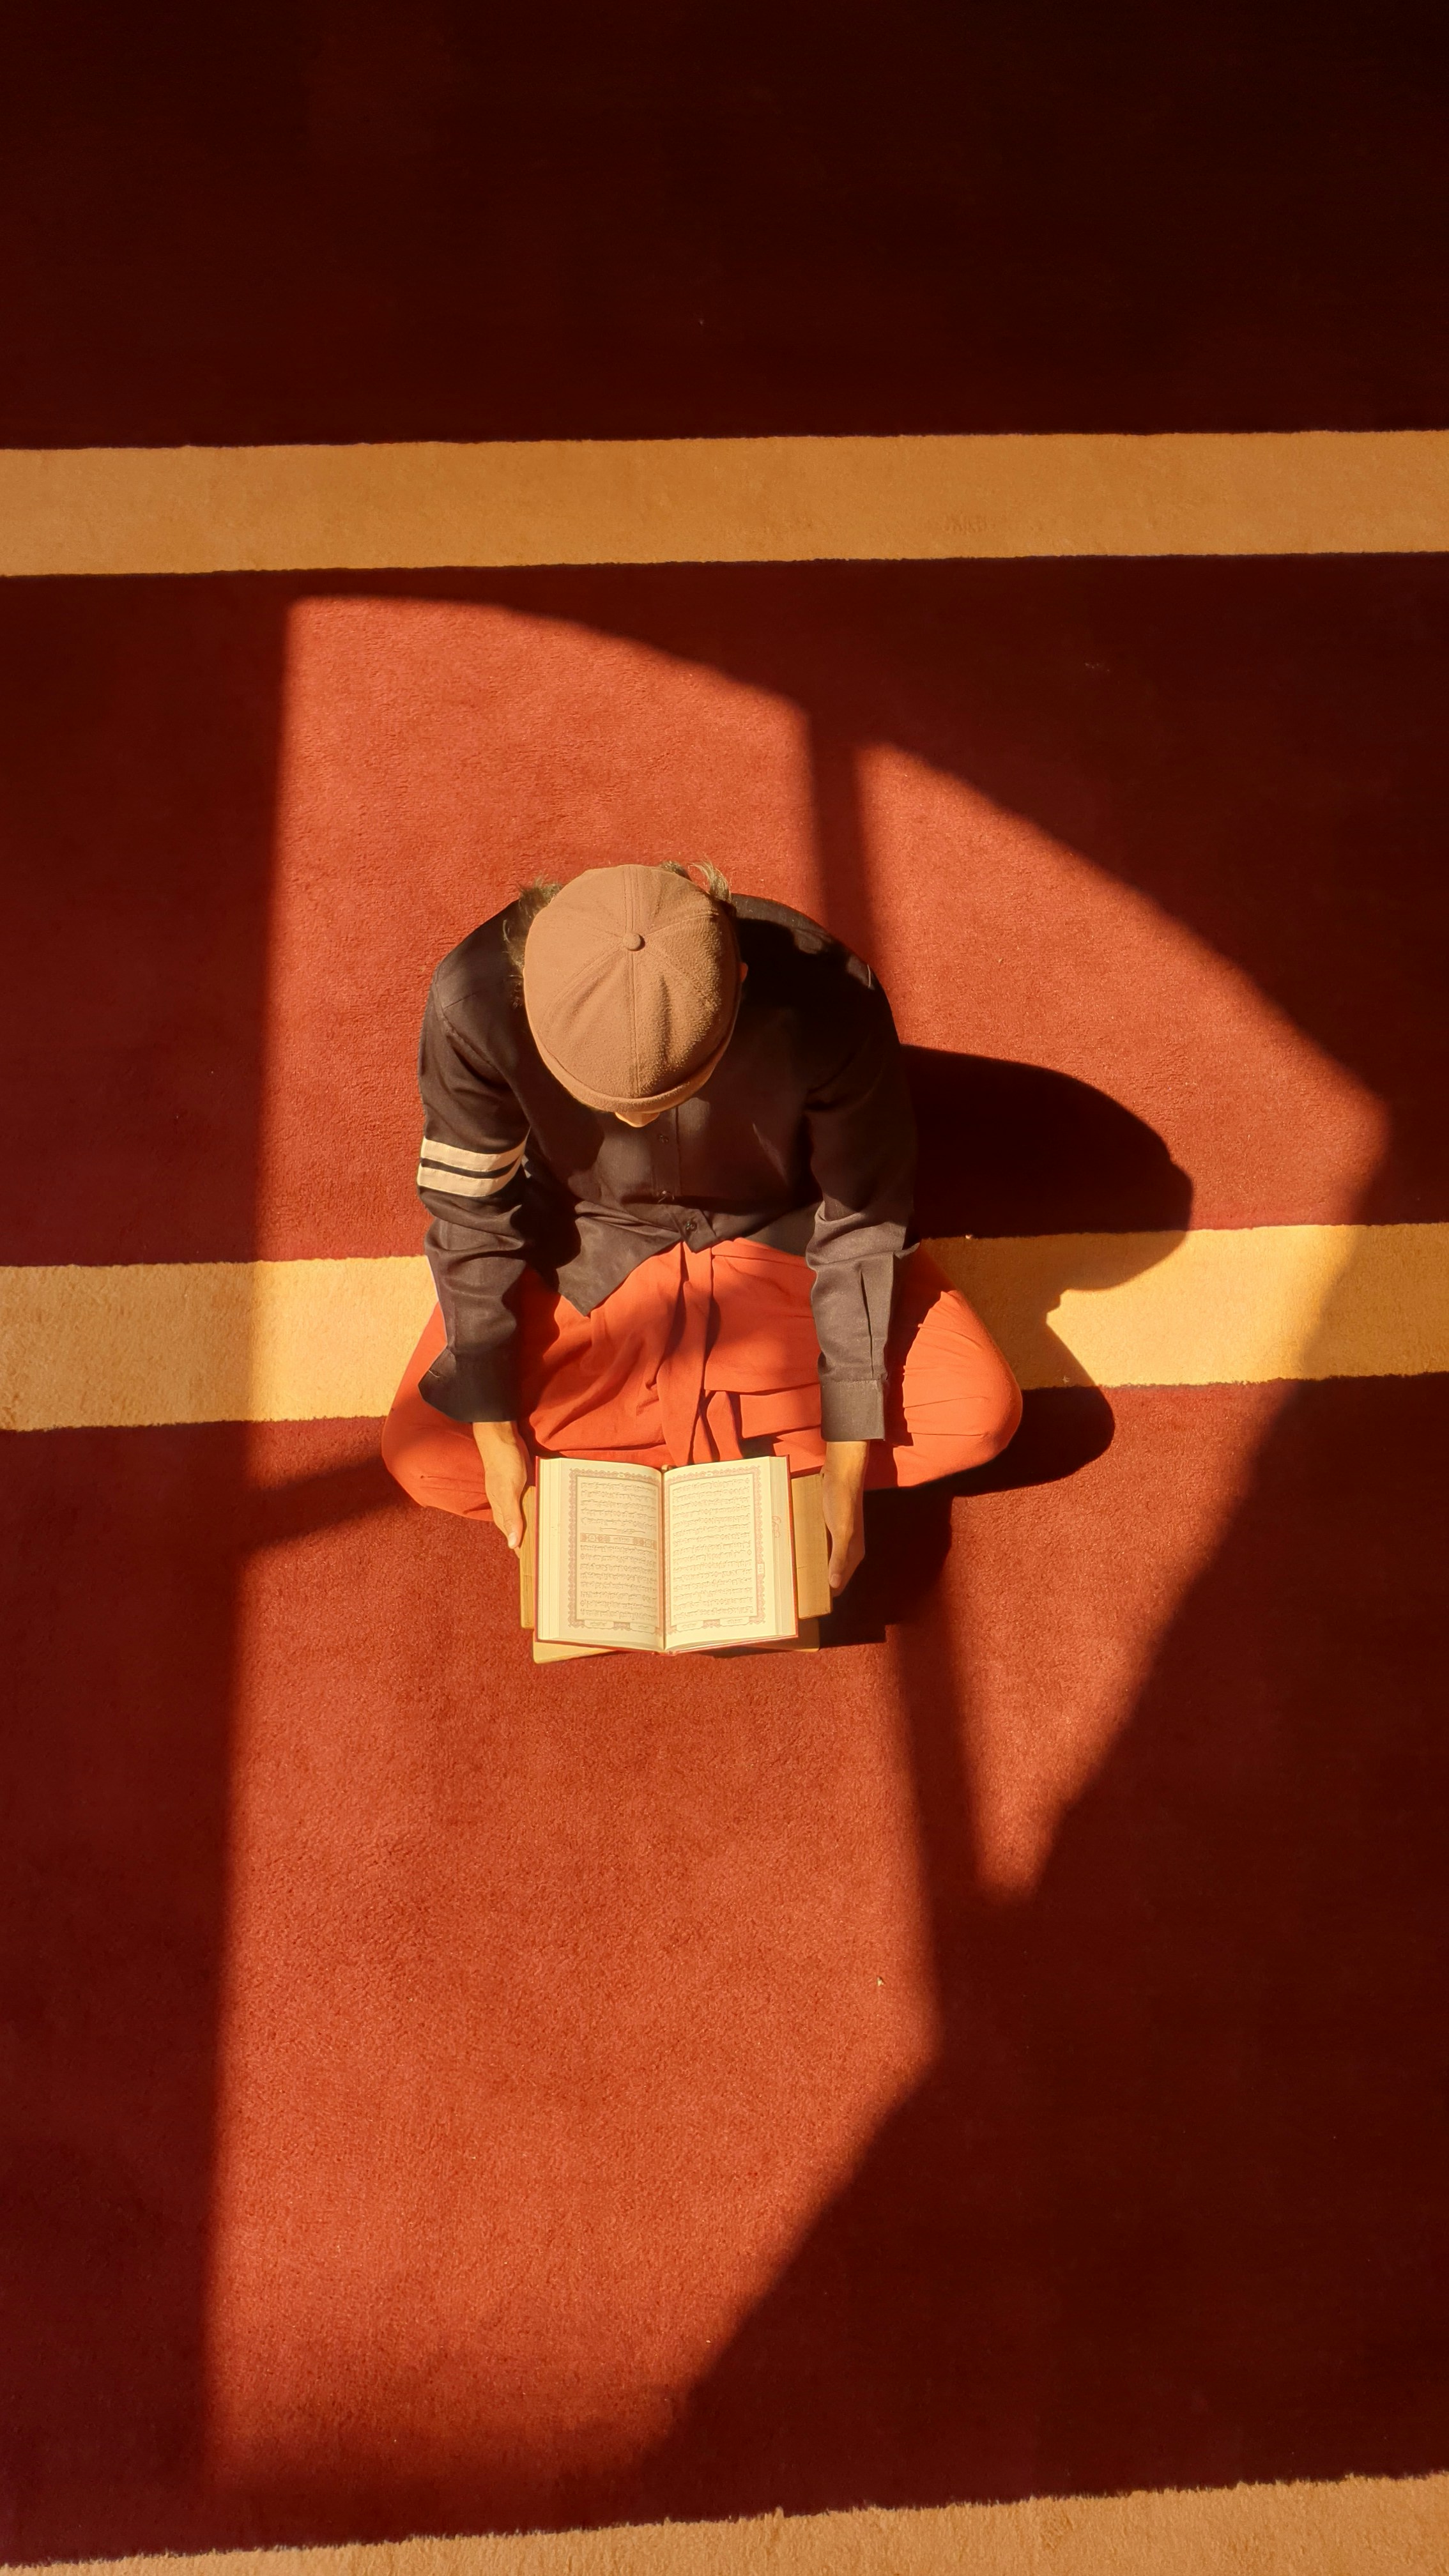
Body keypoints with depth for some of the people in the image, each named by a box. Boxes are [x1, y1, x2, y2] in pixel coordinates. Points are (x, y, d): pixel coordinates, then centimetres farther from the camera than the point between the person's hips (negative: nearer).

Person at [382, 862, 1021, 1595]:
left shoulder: (827, 1006, -34)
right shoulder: (476, 1001, -33)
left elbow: (860, 1223, -19)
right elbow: (471, 1211, -15)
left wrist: (844, 1472, -17)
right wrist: (495, 1437, -14)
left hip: (780, 1236, 0)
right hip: (586, 1251, 1)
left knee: (981, 1415, -16)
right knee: (423, 1456, -17)